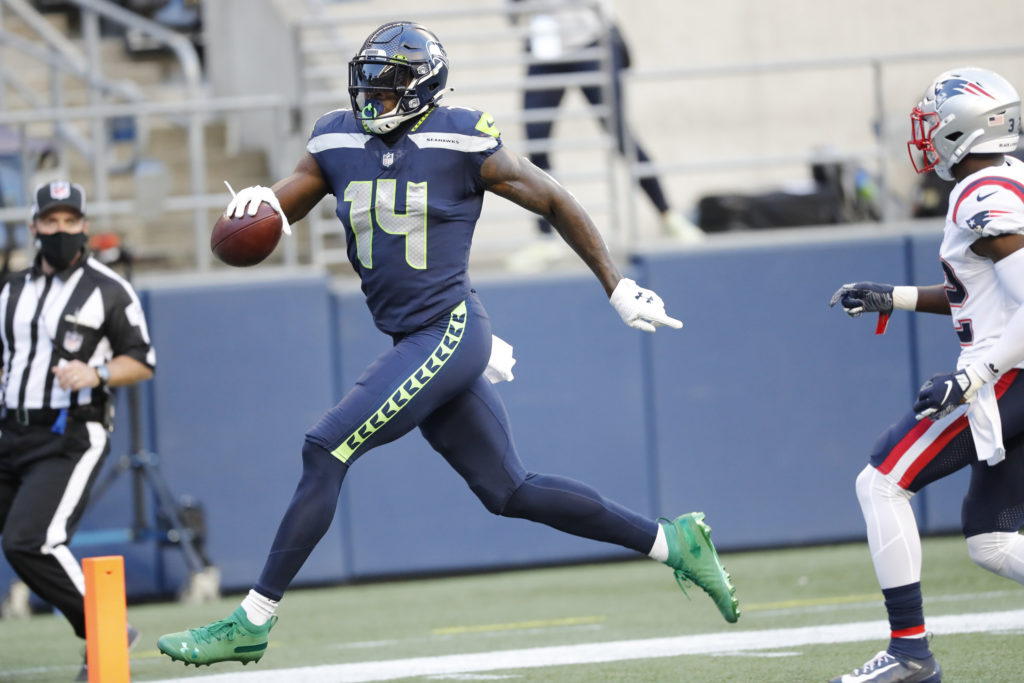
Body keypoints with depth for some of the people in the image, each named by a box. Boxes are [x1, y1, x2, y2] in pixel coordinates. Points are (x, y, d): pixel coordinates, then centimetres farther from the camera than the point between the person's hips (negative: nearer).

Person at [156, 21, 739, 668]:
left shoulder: (462, 142, -8)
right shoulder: (340, 142, 8)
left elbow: (555, 202, 1)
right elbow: (280, 207, 13)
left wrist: (619, 290, 5)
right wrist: (257, 200, -13)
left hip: (450, 331, -7)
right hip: (418, 346, 7)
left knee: (325, 451, -15)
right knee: (510, 491, 13)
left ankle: (252, 621, -11)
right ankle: (673, 541, 25)